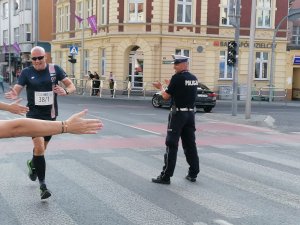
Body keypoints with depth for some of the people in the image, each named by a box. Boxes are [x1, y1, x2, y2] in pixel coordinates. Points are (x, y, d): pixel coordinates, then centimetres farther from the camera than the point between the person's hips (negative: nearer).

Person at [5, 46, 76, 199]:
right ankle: (42, 184, -9)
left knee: (41, 148, 19)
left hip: (50, 115, 3)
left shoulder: (55, 69, -3)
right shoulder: (27, 72, -6)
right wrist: (13, 95, -34)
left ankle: (32, 164, 53)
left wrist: (65, 91, -27)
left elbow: (72, 86, -4)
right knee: (39, 148, -18)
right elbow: (16, 90, -9)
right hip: (34, 114, -3)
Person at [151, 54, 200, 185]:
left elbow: (166, 96, -9)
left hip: (178, 114, -7)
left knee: (172, 145, -3)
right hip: (190, 114, 7)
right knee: (190, 144, 12)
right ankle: (193, 174, 17)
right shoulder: (194, 79, 8)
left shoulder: (177, 77, -13)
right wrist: (171, 86, 20)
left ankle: (166, 176, 0)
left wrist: (161, 87, 10)